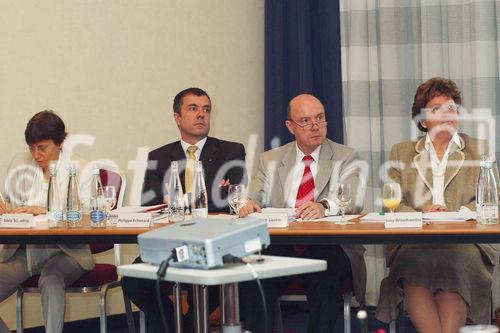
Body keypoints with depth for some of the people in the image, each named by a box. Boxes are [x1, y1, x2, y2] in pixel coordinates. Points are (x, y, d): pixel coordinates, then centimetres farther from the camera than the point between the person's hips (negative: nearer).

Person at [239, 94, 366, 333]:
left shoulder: (345, 158, 10)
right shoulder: (270, 160, 19)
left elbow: (353, 200, -7)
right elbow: (254, 196, 8)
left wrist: (324, 206, -30)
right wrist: (249, 204, -19)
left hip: (327, 249, -2)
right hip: (280, 248, 2)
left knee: (326, 278, -36)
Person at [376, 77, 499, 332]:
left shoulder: (479, 150, 19)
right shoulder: (401, 153, 20)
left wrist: (455, 215, -11)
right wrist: (420, 216, -11)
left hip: (465, 241, 0)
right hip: (413, 242, 1)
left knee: (454, 266, -36)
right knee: (414, 265, -35)